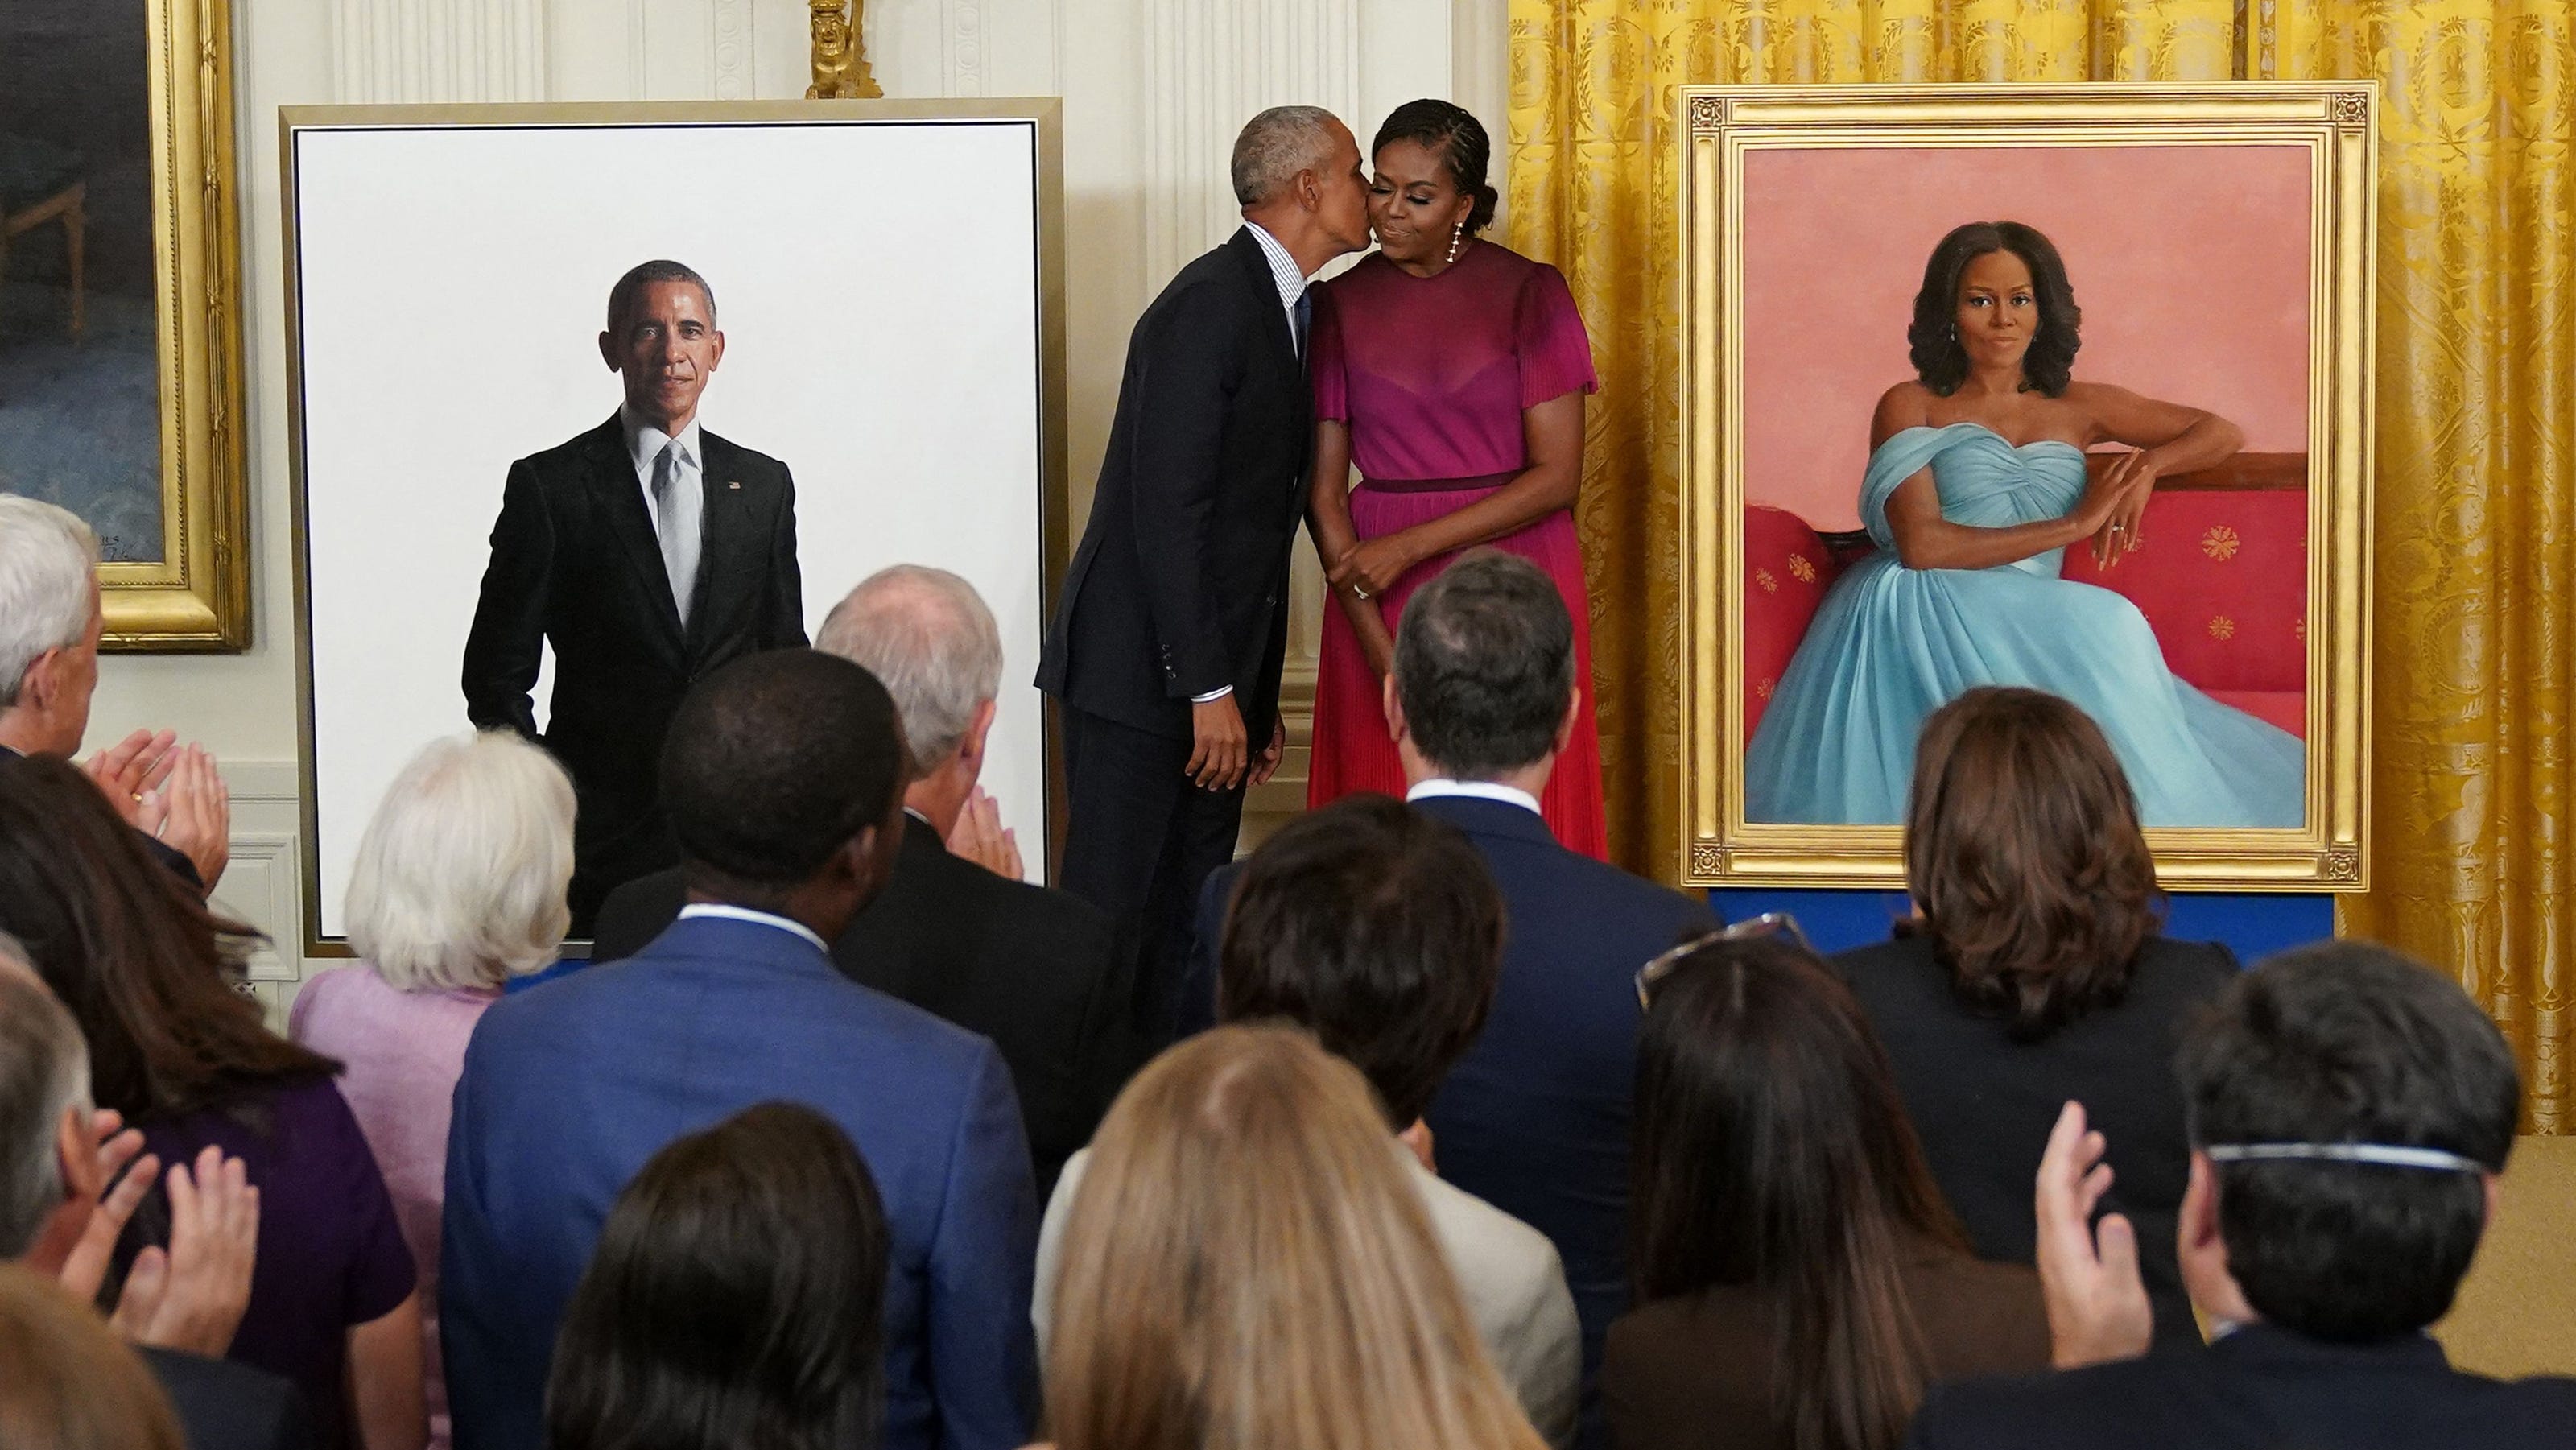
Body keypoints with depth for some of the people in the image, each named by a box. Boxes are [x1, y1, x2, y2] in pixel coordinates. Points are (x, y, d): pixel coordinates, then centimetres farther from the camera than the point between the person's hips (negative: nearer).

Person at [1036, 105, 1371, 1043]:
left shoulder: (1279, 311, 16)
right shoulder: (1208, 305, -14)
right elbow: (1169, 511, -19)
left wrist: (1258, 696, 17)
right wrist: (1209, 689, -20)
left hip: (1216, 678, 9)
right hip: (1145, 676, -9)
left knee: (1189, 931, 8)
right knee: (1112, 926, -7)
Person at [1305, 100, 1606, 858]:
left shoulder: (1529, 293, -2)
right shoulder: (1339, 306, 4)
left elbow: (1557, 475, -6)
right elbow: (1323, 493, 1)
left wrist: (1412, 546, -14)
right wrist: (1380, 646, -9)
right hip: (1379, 599, 2)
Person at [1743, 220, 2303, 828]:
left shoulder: (2076, 408, 18)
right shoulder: (1910, 407, 7)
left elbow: (2221, 433, 24)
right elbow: (1921, 545, -9)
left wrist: (2149, 464, 1)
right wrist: (2074, 524, -7)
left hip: (2024, 629, 4)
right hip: (1920, 613, -4)